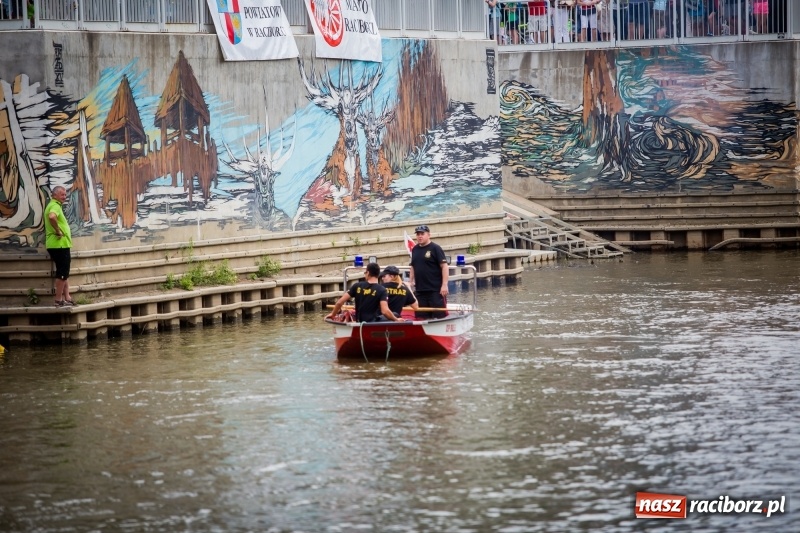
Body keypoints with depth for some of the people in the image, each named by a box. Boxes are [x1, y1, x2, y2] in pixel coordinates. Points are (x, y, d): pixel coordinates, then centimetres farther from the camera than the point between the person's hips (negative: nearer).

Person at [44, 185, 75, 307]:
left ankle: (67, 298, 18)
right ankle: (59, 300, -3)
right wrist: (58, 231, -25)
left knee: (64, 272, 15)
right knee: (62, 273, -6)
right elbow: (52, 217, -37)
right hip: (59, 244, -10)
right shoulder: (55, 206, -15)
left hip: (61, 245, 10)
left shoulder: (53, 206, 18)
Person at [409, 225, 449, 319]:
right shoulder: (415, 249, 13)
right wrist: (412, 281, 14)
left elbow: (444, 266, -10)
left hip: (436, 290, -6)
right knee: (421, 317, 7)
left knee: (440, 315, -6)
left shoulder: (435, 248, -6)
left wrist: (444, 285, -16)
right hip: (420, 289, 6)